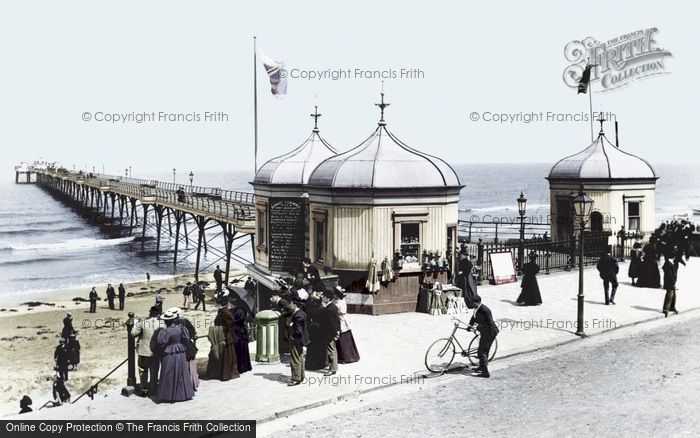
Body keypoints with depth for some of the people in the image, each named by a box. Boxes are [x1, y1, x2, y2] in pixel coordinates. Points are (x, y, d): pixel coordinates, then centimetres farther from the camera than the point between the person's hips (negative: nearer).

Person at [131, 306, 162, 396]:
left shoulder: (143, 323, -13)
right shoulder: (161, 324, -11)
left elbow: (133, 333, -10)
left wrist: (136, 324, 3)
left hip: (144, 351, 0)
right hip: (156, 352, 0)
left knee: (143, 371, 17)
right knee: (154, 372, 14)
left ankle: (144, 390, 18)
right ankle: (153, 391, 20)